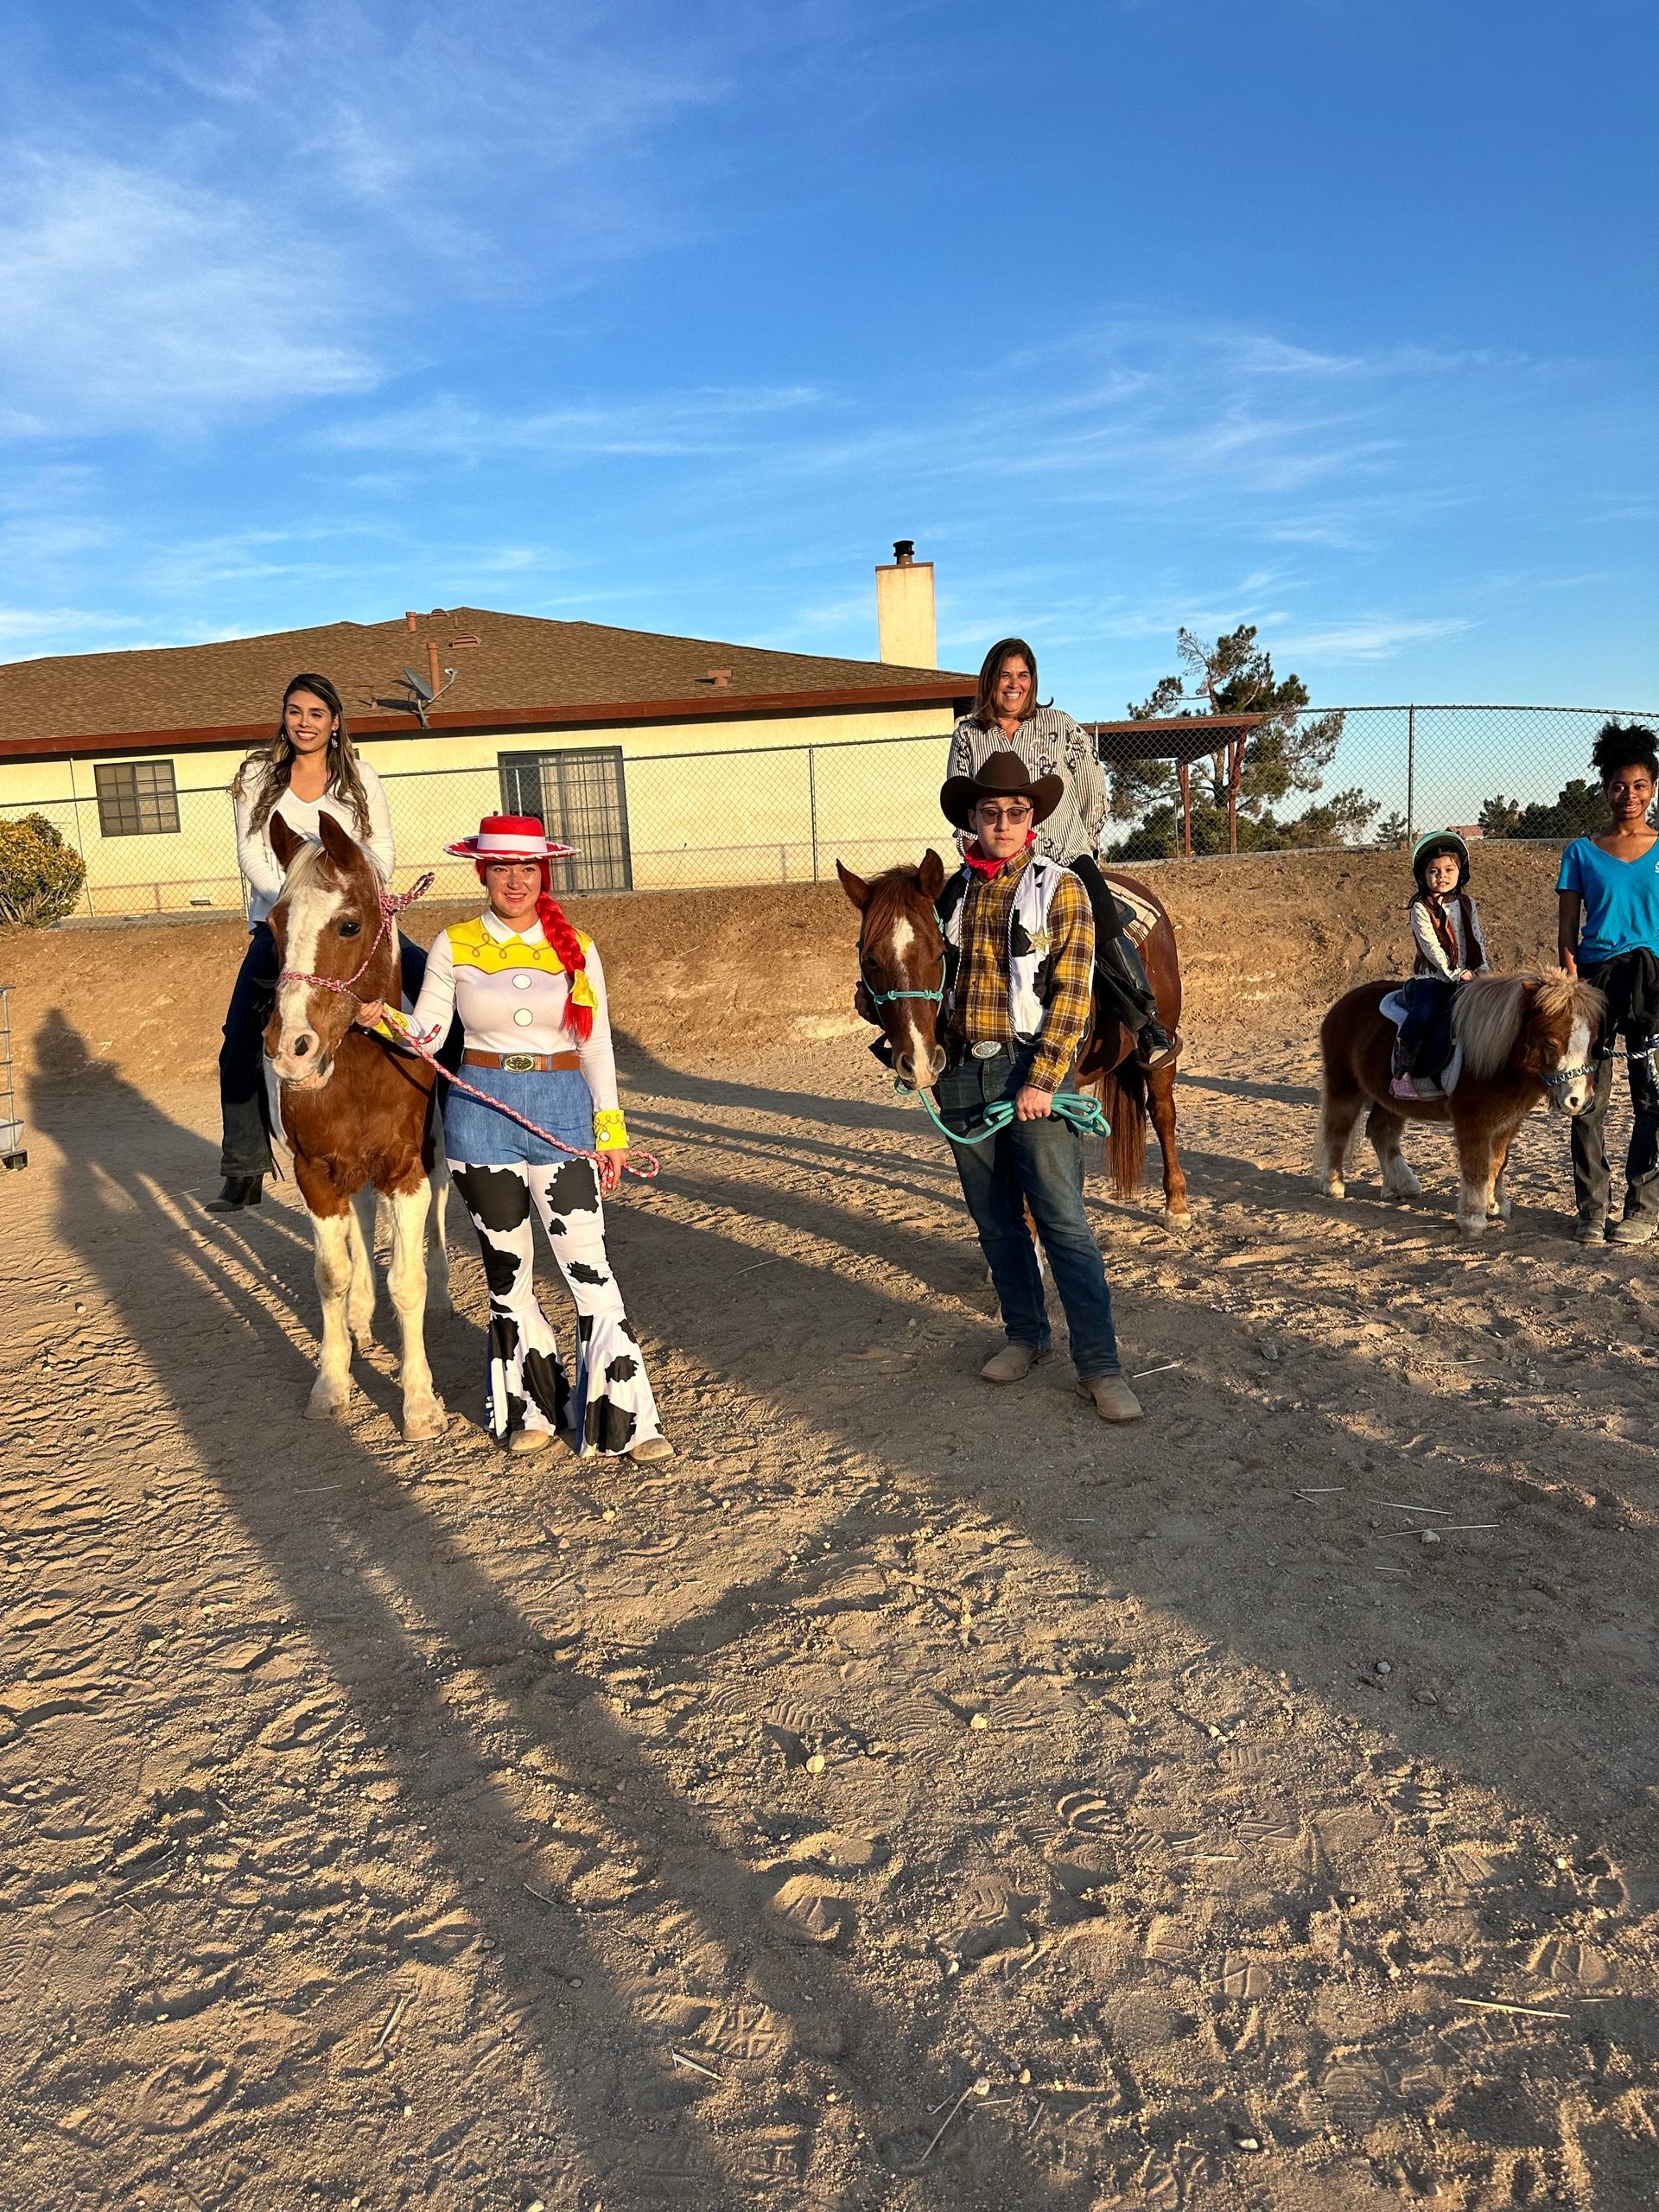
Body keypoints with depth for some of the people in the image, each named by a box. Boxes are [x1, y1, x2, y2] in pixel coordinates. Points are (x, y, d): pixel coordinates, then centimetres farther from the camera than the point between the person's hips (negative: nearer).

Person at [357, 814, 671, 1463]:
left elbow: (597, 1046, 7)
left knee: (588, 1267, -5)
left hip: (562, 1111, 0)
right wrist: (377, 1020, -17)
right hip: (481, 1112, 1)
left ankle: (623, 1416, 2)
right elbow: (425, 1034, 3)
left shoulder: (577, 949, 4)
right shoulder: (454, 947, 3)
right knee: (507, 1269, 10)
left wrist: (611, 1129, 3)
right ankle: (532, 1407, 25)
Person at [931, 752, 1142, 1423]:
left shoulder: (1059, 889, -4)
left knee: (1063, 1222, -6)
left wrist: (1041, 1082, -17)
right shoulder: (952, 894, 10)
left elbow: (1069, 995, -10)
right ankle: (1025, 1335, 28)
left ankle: (1100, 1365, -1)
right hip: (962, 1072, 5)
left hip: (1030, 1070, -5)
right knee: (995, 1221, 13)